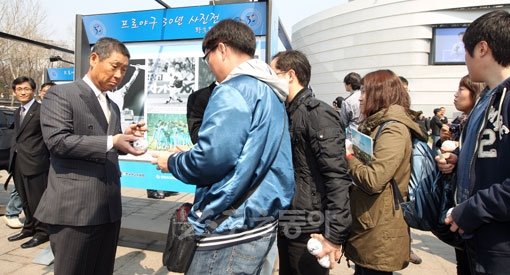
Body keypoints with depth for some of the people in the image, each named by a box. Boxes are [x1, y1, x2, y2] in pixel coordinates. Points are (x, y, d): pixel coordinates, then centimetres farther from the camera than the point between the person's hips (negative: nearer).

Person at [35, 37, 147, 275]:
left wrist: (125, 137, 4)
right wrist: (110, 142, -25)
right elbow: (57, 141, -17)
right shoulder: (60, 94, -4)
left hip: (109, 208, 7)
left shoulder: (113, 107, 19)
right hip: (75, 207, -7)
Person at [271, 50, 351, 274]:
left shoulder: (318, 113, -14)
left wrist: (334, 234, -21)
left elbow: (337, 178, -20)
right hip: (286, 227, 8)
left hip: (308, 230, -8)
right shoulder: (286, 114, 10)